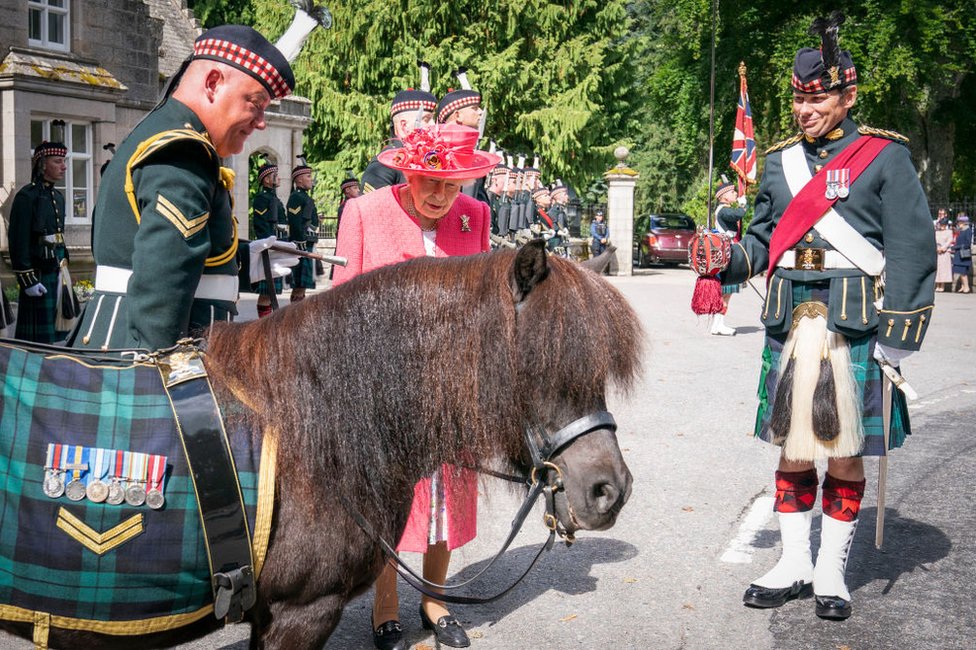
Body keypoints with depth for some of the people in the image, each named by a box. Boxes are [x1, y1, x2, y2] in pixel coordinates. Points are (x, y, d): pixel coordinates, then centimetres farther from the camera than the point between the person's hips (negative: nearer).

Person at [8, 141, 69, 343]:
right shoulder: (27, 196, -11)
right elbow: (18, 241, -15)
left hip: (57, 272, 8)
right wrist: (28, 279, -18)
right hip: (38, 275, -8)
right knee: (38, 335, -4)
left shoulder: (58, 196, 15)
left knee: (58, 329, 13)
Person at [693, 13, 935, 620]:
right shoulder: (781, 160, 11)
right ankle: (793, 564, 24)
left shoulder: (884, 157, -2)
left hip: (856, 329, -4)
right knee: (791, 448, 10)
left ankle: (832, 570, 21)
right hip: (790, 325, 4)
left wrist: (896, 338, -10)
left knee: (844, 454, 6)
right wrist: (729, 263, -5)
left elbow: (912, 250, -4)